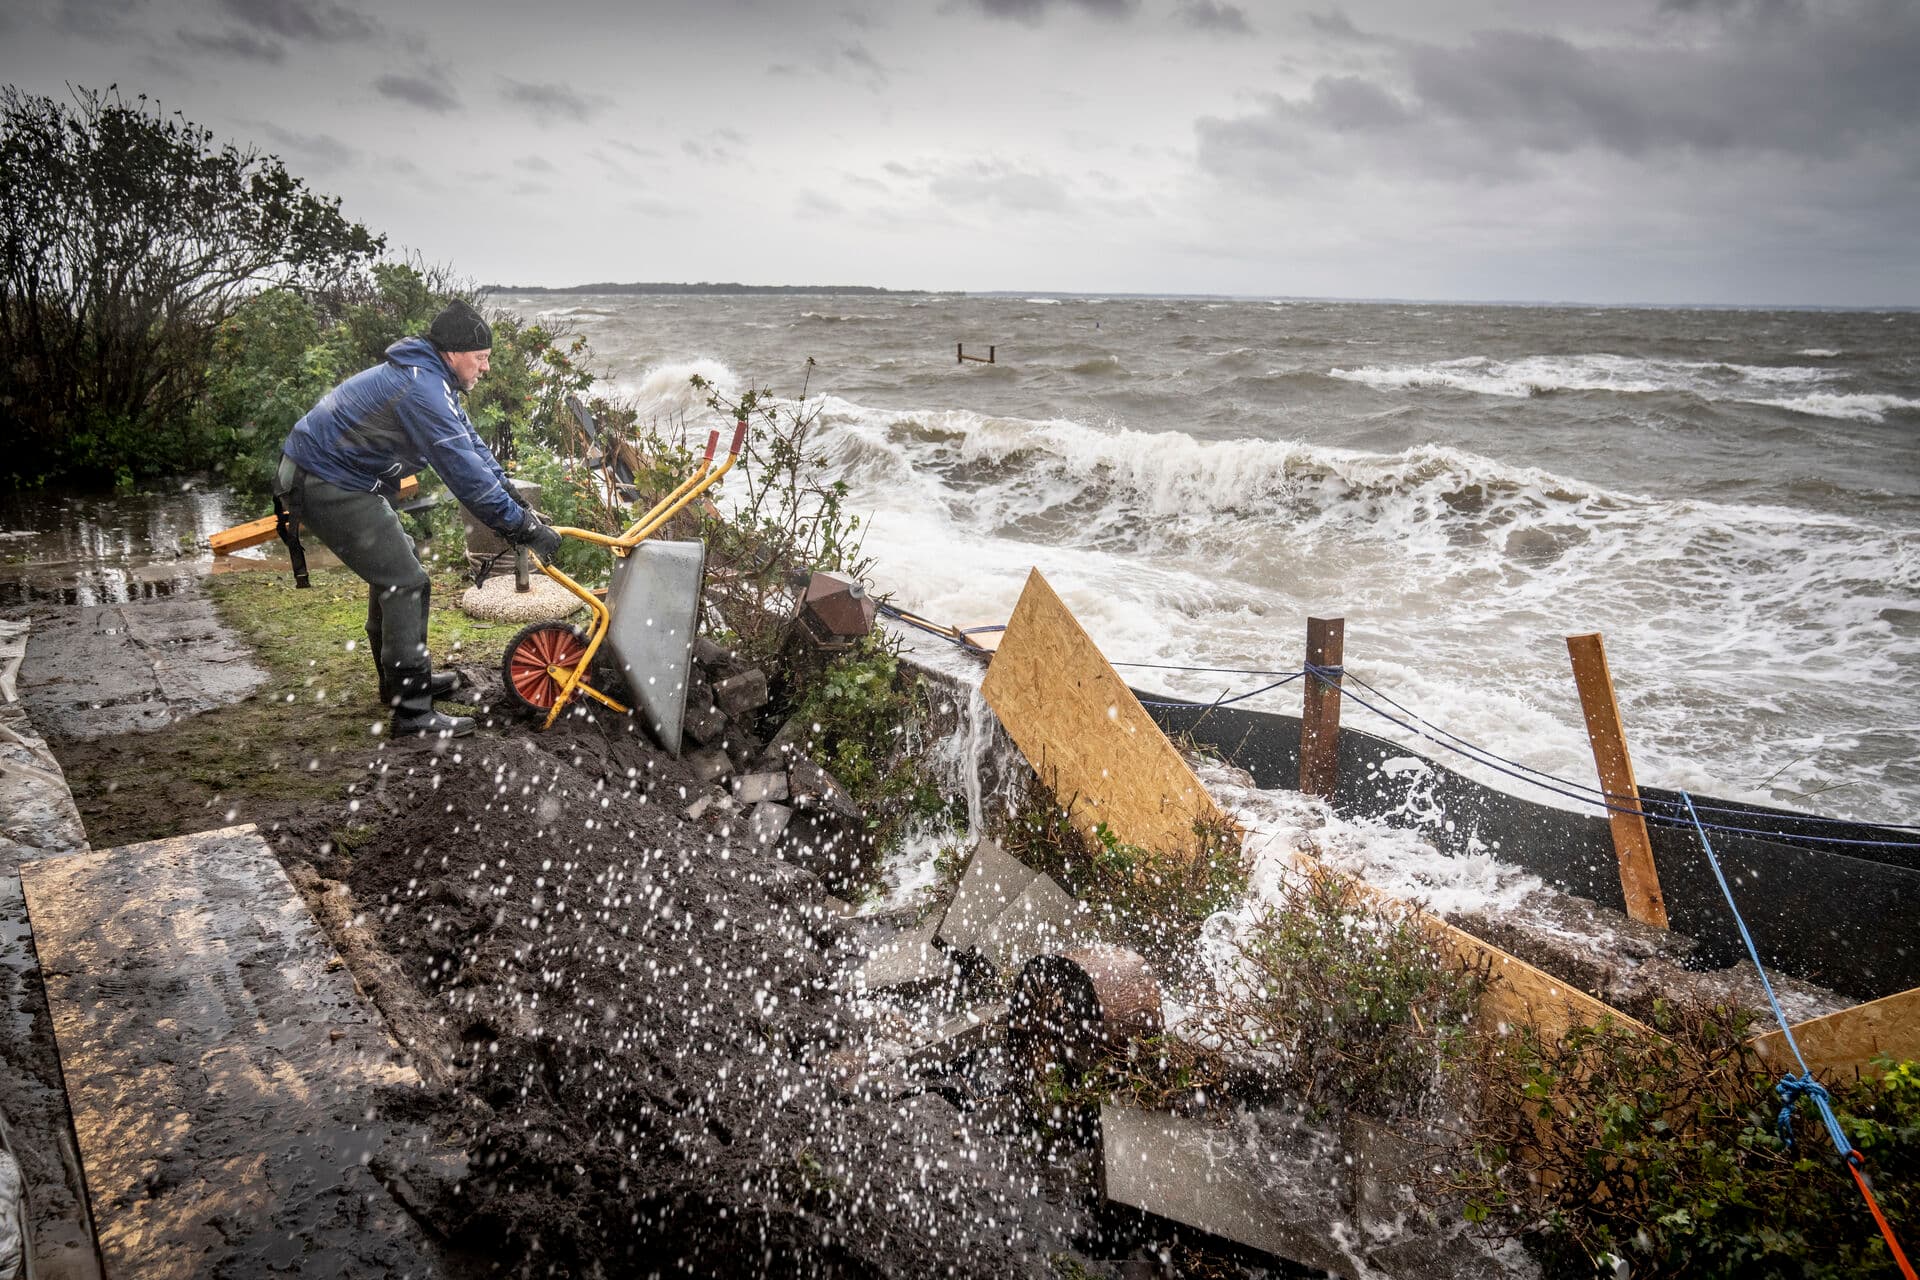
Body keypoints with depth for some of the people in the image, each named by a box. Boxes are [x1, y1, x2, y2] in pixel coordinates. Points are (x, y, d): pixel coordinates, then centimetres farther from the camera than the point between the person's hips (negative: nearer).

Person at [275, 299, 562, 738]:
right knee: (406, 582, -11)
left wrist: (517, 504, 4)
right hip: (326, 486, -11)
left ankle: (404, 678, 34)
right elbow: (466, 473, -29)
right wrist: (523, 527, -24)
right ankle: (413, 712, -7)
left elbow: (473, 446, 11)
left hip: (329, 472, 11)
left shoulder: (429, 377, 9)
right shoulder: (422, 390, -25)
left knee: (394, 565, 21)